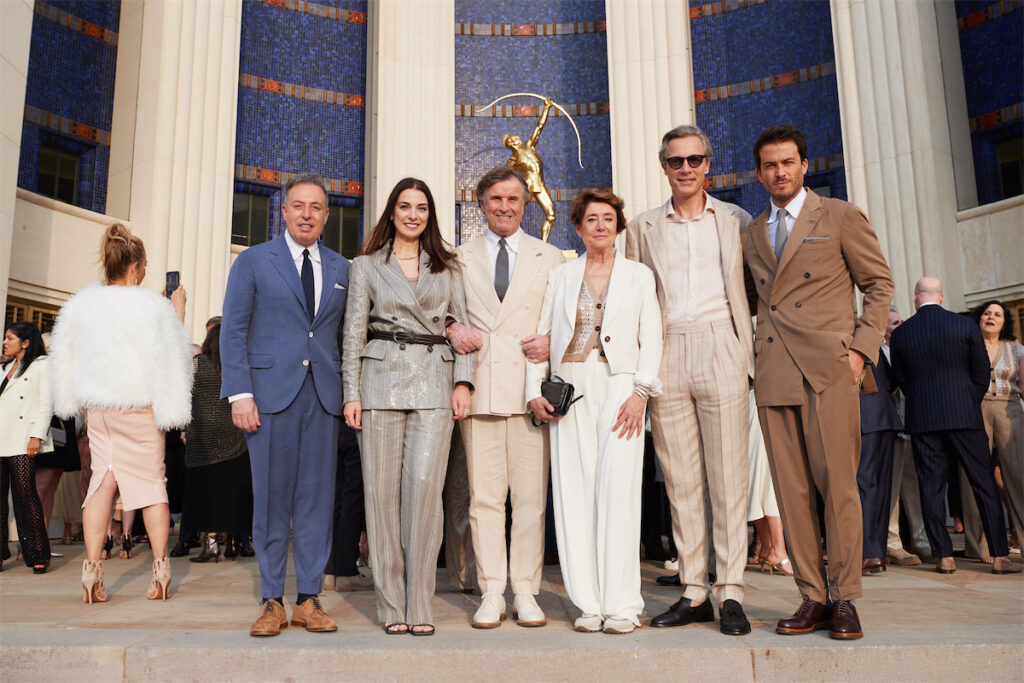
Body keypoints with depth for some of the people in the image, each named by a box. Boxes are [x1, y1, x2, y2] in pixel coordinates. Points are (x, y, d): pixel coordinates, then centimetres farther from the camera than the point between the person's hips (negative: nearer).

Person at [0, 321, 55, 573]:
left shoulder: (41, 365, 4)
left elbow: (46, 403, -5)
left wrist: (37, 436, -14)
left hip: (22, 441, -6)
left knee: (25, 494, -10)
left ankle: (37, 555, -6)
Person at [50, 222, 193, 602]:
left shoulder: (80, 304, 4)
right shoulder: (152, 306, -13)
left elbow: (66, 358, 13)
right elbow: (171, 354, -5)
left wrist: (77, 402, 22)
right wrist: (179, 313, 6)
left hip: (97, 406, 4)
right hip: (140, 407, -4)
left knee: (102, 478, 9)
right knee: (152, 481, 5)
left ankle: (92, 570, 3)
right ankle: (160, 568, 5)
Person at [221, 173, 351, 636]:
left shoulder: (340, 268, 15)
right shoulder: (253, 261, 8)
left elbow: (345, 336, 13)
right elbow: (233, 331, 2)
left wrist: (348, 394, 3)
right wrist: (240, 394, -9)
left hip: (324, 395, 3)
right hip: (271, 390, -2)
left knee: (317, 497, 3)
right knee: (271, 498, 0)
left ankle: (309, 600, 12)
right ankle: (272, 602, 10)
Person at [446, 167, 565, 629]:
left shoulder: (551, 259, 14)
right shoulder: (460, 258, 16)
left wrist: (553, 343, -6)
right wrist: (450, 327, -4)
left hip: (530, 386, 0)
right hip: (478, 388, 1)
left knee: (531, 496, -1)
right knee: (484, 496, 1)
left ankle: (525, 593, 10)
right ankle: (491, 594, 10)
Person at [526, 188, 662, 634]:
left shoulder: (639, 275, 12)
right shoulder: (560, 276, 16)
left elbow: (651, 339, 5)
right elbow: (540, 333, 13)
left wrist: (641, 392, -7)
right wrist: (535, 389, 1)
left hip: (620, 386, -2)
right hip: (569, 388, 2)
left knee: (617, 488, -11)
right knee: (573, 492, -3)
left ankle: (621, 605, -3)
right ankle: (588, 604, 5)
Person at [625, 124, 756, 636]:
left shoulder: (736, 221, 12)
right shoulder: (643, 227, 15)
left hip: (721, 350, -1)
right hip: (664, 358, 2)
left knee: (728, 476, -4)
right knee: (680, 480, 4)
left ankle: (731, 593, 4)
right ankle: (693, 592, 12)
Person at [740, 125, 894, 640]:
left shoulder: (840, 217, 7)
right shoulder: (750, 235, 19)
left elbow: (879, 284, 7)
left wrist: (862, 346, -4)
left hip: (828, 366, -3)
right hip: (772, 371, 4)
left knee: (837, 483, -5)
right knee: (790, 489, 1)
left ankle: (843, 599, 6)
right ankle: (812, 597, 10)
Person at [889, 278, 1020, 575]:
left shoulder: (900, 334, 1)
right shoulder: (966, 326, -1)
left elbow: (901, 380, 6)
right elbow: (982, 374, 2)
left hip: (922, 419, 1)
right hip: (964, 416, 0)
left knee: (931, 488, 4)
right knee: (985, 485, 6)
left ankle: (944, 557, 6)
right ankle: (1000, 556, 6)